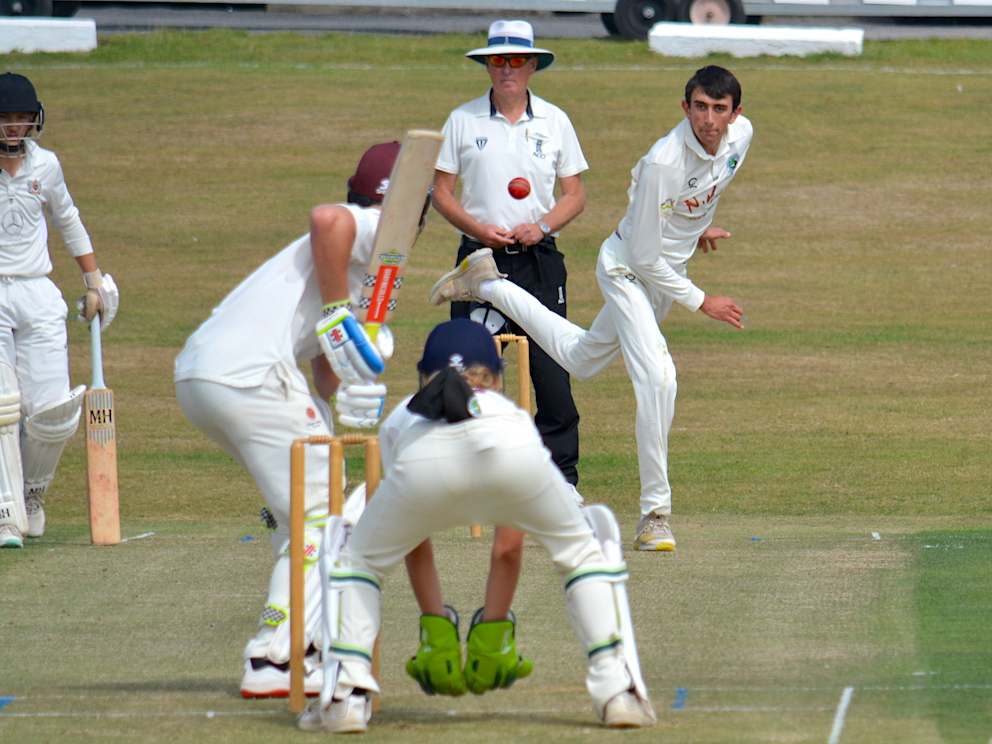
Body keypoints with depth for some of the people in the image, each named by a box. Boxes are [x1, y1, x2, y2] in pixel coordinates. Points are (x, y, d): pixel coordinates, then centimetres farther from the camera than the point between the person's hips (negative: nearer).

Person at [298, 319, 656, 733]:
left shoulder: (401, 417, 42)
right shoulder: (510, 410, 44)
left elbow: (412, 542, 46)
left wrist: (435, 623, 55)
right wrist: (497, 623, 56)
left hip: (425, 464, 0)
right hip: (513, 453, 0)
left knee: (359, 562, 26)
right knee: (581, 555, 26)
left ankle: (347, 697, 9)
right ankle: (616, 691, 13)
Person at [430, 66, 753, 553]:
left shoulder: (740, 135, -12)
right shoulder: (663, 163, -33)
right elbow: (644, 257, -26)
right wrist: (701, 302, -23)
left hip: (668, 274, 8)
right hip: (627, 269, -8)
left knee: (579, 359, 24)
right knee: (657, 378, -24)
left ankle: (486, 284, 43)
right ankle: (654, 515, -18)